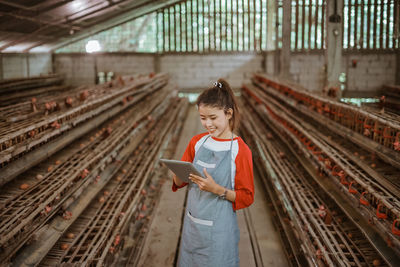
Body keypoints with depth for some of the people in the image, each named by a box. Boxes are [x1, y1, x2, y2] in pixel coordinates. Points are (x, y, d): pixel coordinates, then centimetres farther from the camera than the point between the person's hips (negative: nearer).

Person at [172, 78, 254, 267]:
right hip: (192, 224, 5)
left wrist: (217, 189, -24)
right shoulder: (197, 142, 2)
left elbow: (247, 197, -10)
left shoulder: (240, 150, -13)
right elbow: (179, 183, 8)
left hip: (219, 230, -4)